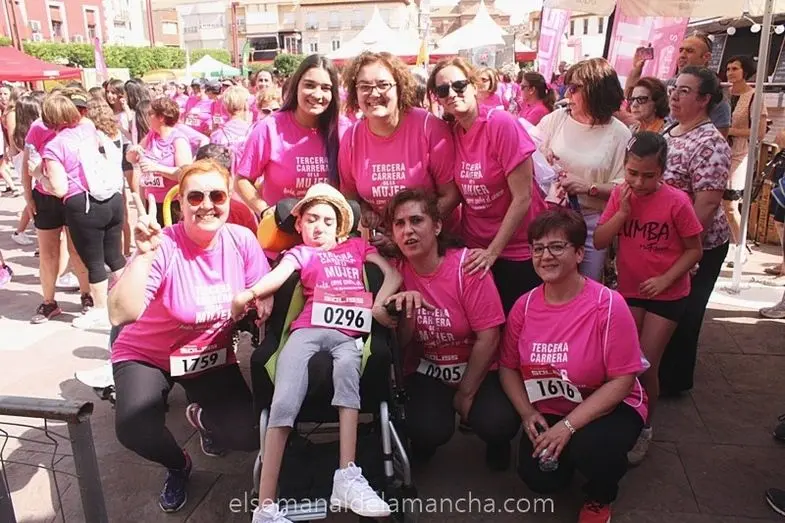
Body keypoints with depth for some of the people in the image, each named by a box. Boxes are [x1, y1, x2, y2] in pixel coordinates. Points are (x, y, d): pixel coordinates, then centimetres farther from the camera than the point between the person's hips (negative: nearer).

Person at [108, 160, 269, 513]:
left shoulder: (241, 240, -12)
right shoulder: (164, 248, -23)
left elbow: (263, 296, 0)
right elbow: (121, 314, -34)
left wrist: (260, 305, -22)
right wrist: (143, 255, -41)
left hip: (213, 356, 3)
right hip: (147, 355, -2)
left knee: (250, 435, -12)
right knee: (134, 429, -29)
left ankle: (203, 418, 26)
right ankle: (177, 465, 10)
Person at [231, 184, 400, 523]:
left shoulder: (357, 246, 30)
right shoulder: (300, 253, 25)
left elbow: (393, 274, 18)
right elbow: (278, 275, 2)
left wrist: (378, 307, -2)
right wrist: (249, 293, -20)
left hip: (349, 332, 1)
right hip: (309, 329, 0)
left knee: (348, 366, -34)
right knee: (284, 402, -22)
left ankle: (348, 478, -36)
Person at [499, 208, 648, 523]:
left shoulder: (608, 305, -21)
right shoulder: (524, 306, -8)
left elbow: (622, 380, -20)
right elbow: (508, 366, 1)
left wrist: (569, 425, -26)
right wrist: (527, 414, -15)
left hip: (608, 408, -3)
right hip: (547, 412, 3)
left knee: (589, 448, -33)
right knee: (539, 480, -15)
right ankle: (571, 450, 22)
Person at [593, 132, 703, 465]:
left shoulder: (676, 202, -17)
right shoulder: (619, 195, -6)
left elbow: (694, 250, -9)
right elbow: (599, 242, -10)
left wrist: (665, 279, -18)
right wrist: (622, 211, -21)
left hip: (667, 294, -3)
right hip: (629, 290, 4)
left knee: (646, 365, -2)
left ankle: (644, 429, 20)